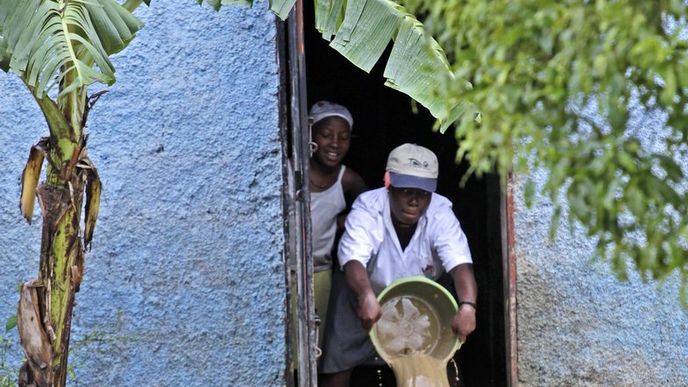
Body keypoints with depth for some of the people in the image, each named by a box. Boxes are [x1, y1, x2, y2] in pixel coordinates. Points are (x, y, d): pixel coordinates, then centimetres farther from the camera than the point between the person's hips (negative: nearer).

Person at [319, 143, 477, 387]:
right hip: (364, 298, -2)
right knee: (338, 366, 0)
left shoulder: (440, 214, -26)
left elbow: (460, 263, -39)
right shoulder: (367, 209, -31)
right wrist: (367, 297, -68)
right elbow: (353, 258, -47)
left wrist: (467, 306, -60)